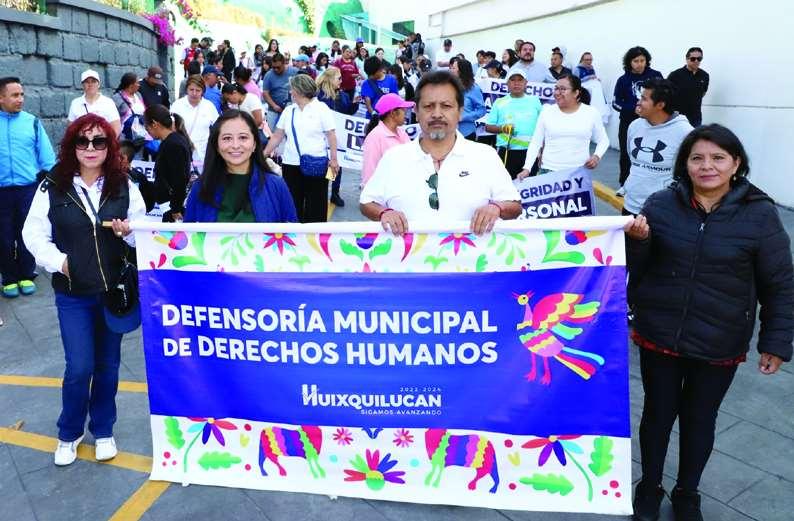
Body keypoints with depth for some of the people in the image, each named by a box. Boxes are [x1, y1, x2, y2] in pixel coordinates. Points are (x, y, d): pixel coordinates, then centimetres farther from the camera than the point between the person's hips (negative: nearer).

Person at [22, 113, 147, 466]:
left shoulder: (124, 187, -2)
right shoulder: (52, 187, -5)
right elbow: (34, 233, -1)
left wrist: (128, 232, -19)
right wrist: (56, 261, -14)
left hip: (115, 290, 2)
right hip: (72, 293, -1)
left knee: (108, 365, 12)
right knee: (80, 367, -1)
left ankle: (102, 430, 32)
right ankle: (69, 433, 26)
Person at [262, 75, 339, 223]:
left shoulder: (321, 108, -2)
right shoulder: (289, 110, 11)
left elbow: (331, 135, -6)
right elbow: (277, 136, 13)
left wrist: (333, 159, -13)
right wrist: (264, 155, 8)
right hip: (291, 164, 4)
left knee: (316, 204, 3)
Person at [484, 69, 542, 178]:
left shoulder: (534, 101, 9)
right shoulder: (499, 102, 5)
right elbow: (488, 127, 6)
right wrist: (502, 128, -13)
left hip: (530, 152, 1)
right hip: (506, 152, -1)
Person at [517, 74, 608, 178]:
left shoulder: (591, 113, 2)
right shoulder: (547, 111, 2)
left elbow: (603, 140, 12)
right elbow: (535, 143, 4)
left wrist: (597, 156, -8)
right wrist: (527, 168, -6)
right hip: (549, 170, 0)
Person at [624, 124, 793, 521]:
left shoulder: (759, 214, -9)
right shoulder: (661, 204, -5)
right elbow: (635, 269, 1)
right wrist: (638, 240, -19)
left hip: (719, 344, -1)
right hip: (659, 334, 1)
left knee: (699, 419, 15)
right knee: (658, 413, 15)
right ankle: (649, 487, 38)